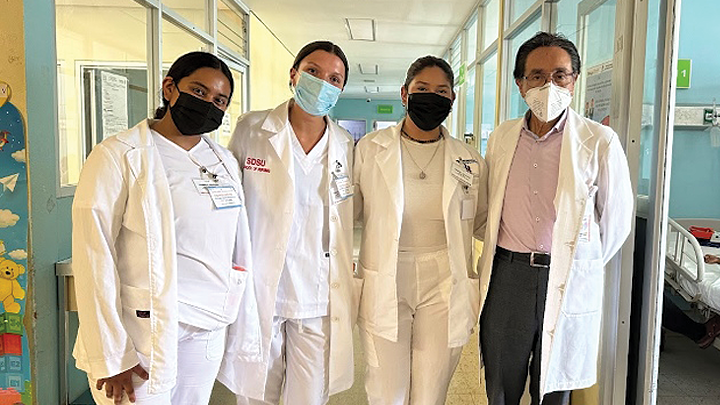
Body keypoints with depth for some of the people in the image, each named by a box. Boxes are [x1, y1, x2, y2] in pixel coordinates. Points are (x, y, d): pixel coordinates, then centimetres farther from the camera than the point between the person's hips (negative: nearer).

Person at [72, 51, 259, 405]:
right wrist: (110, 354, -15)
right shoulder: (119, 156, -9)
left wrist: (248, 322, 7)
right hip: (142, 328, -5)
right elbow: (94, 257, -13)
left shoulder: (225, 162, 8)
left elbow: (238, 249, 10)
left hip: (208, 330, 5)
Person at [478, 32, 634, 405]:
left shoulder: (600, 142, -6)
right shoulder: (501, 137, 6)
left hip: (569, 283, -2)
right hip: (506, 275, 3)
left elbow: (617, 218, 2)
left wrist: (583, 264, 6)